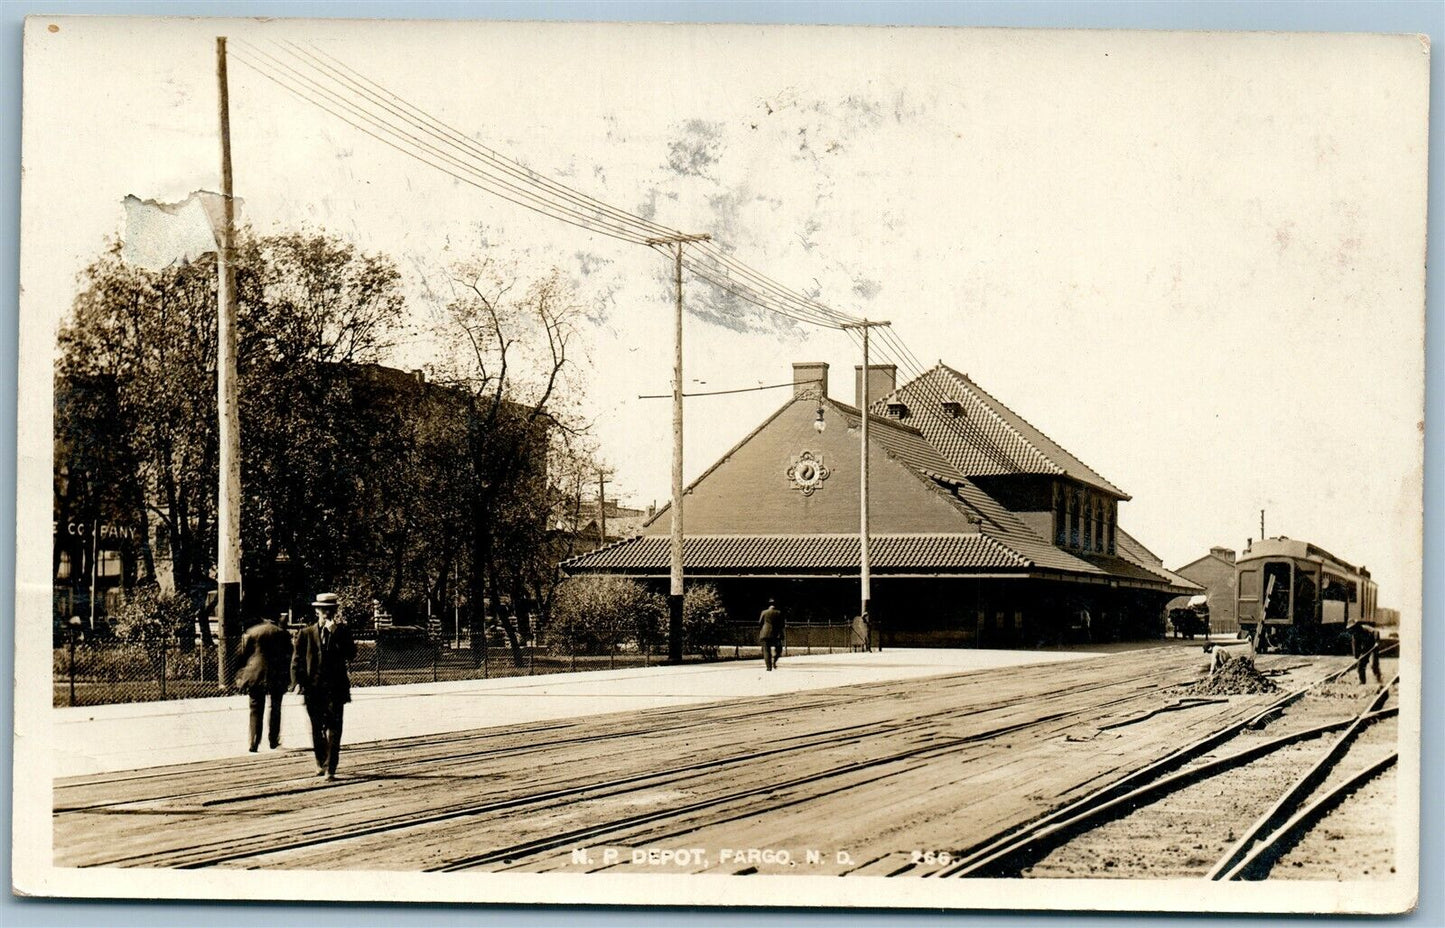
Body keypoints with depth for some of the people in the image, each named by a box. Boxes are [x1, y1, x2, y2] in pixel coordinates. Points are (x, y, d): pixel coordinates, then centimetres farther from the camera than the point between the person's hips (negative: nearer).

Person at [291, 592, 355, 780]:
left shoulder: (342, 631, 5)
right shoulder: (306, 634, 7)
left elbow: (351, 653, -9)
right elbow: (297, 660, 7)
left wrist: (336, 634, -15)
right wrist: (298, 682, -4)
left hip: (335, 688, -2)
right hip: (313, 687, 2)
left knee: (333, 728, -10)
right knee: (317, 729, 10)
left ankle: (330, 769, -10)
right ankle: (321, 763, 28)